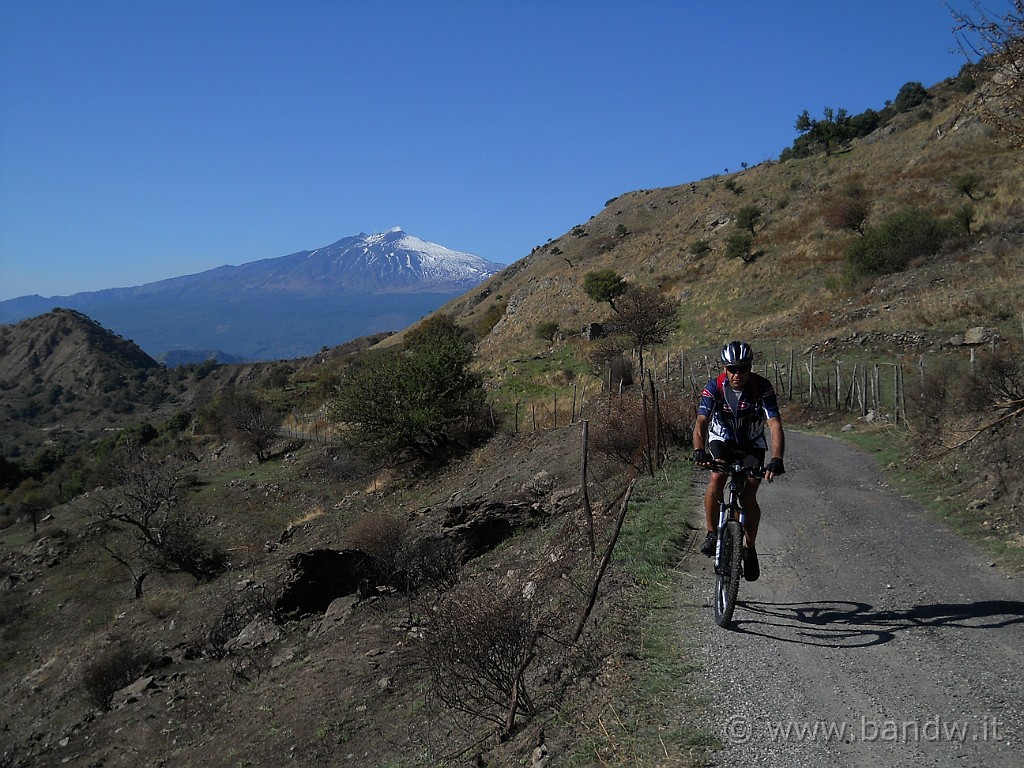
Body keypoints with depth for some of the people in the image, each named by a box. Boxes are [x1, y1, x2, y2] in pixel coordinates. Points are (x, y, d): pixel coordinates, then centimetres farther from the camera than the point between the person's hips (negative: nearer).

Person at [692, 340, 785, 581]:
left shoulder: (762, 387, -25)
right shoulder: (714, 387, -24)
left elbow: (775, 425, -33)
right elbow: (701, 422, -33)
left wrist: (777, 459, -49)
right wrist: (699, 451, -52)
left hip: (752, 445, 0)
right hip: (722, 440, 0)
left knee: (748, 496, -12)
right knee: (717, 479, -28)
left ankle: (750, 548, 12)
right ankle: (712, 534, -11)